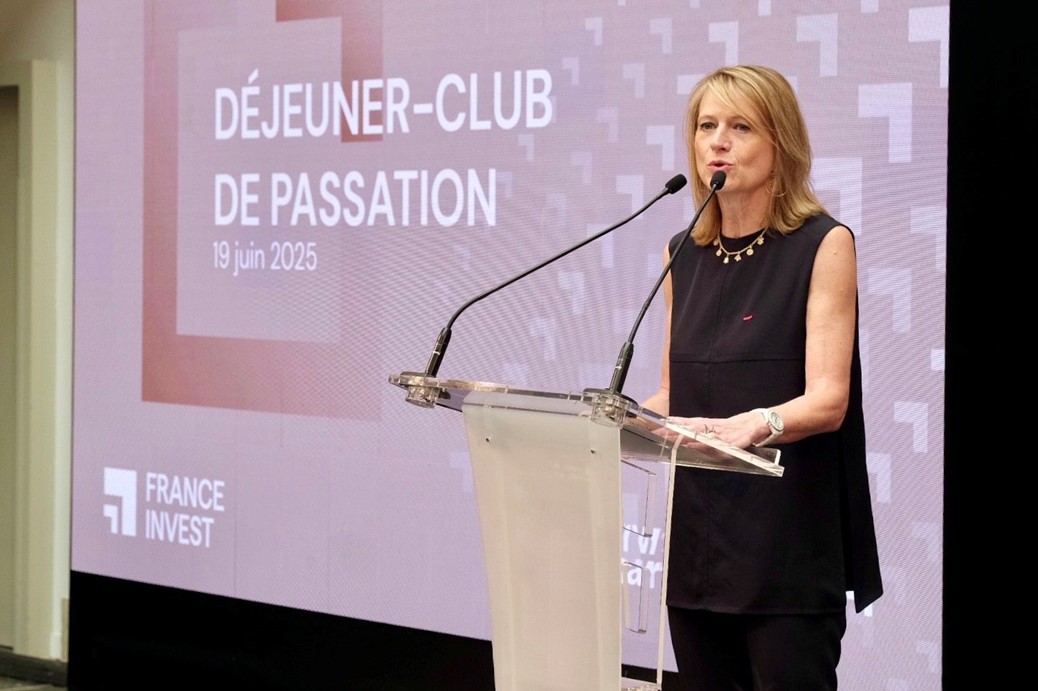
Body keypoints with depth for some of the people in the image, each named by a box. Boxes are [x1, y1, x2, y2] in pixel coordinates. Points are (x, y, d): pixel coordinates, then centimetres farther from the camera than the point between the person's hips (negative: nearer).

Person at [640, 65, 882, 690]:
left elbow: (827, 400, -14)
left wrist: (750, 425, -33)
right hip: (697, 536, 5)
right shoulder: (684, 256, 12)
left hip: (789, 540, -5)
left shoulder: (823, 245, -5)